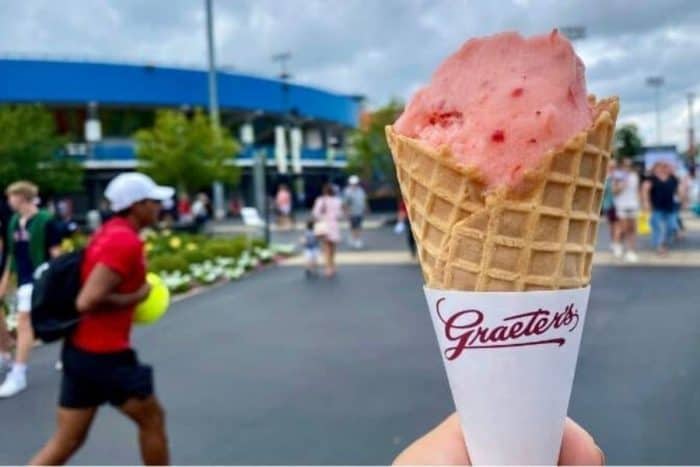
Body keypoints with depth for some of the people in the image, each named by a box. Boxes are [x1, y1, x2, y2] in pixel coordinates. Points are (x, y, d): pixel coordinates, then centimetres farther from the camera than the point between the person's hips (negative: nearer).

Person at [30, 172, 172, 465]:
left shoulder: (109, 233, 12)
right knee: (152, 419, 12)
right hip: (104, 356, -9)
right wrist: (136, 297, -14)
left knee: (65, 442, 13)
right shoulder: (126, 241, -19)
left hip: (80, 350, 9)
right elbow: (87, 302, -27)